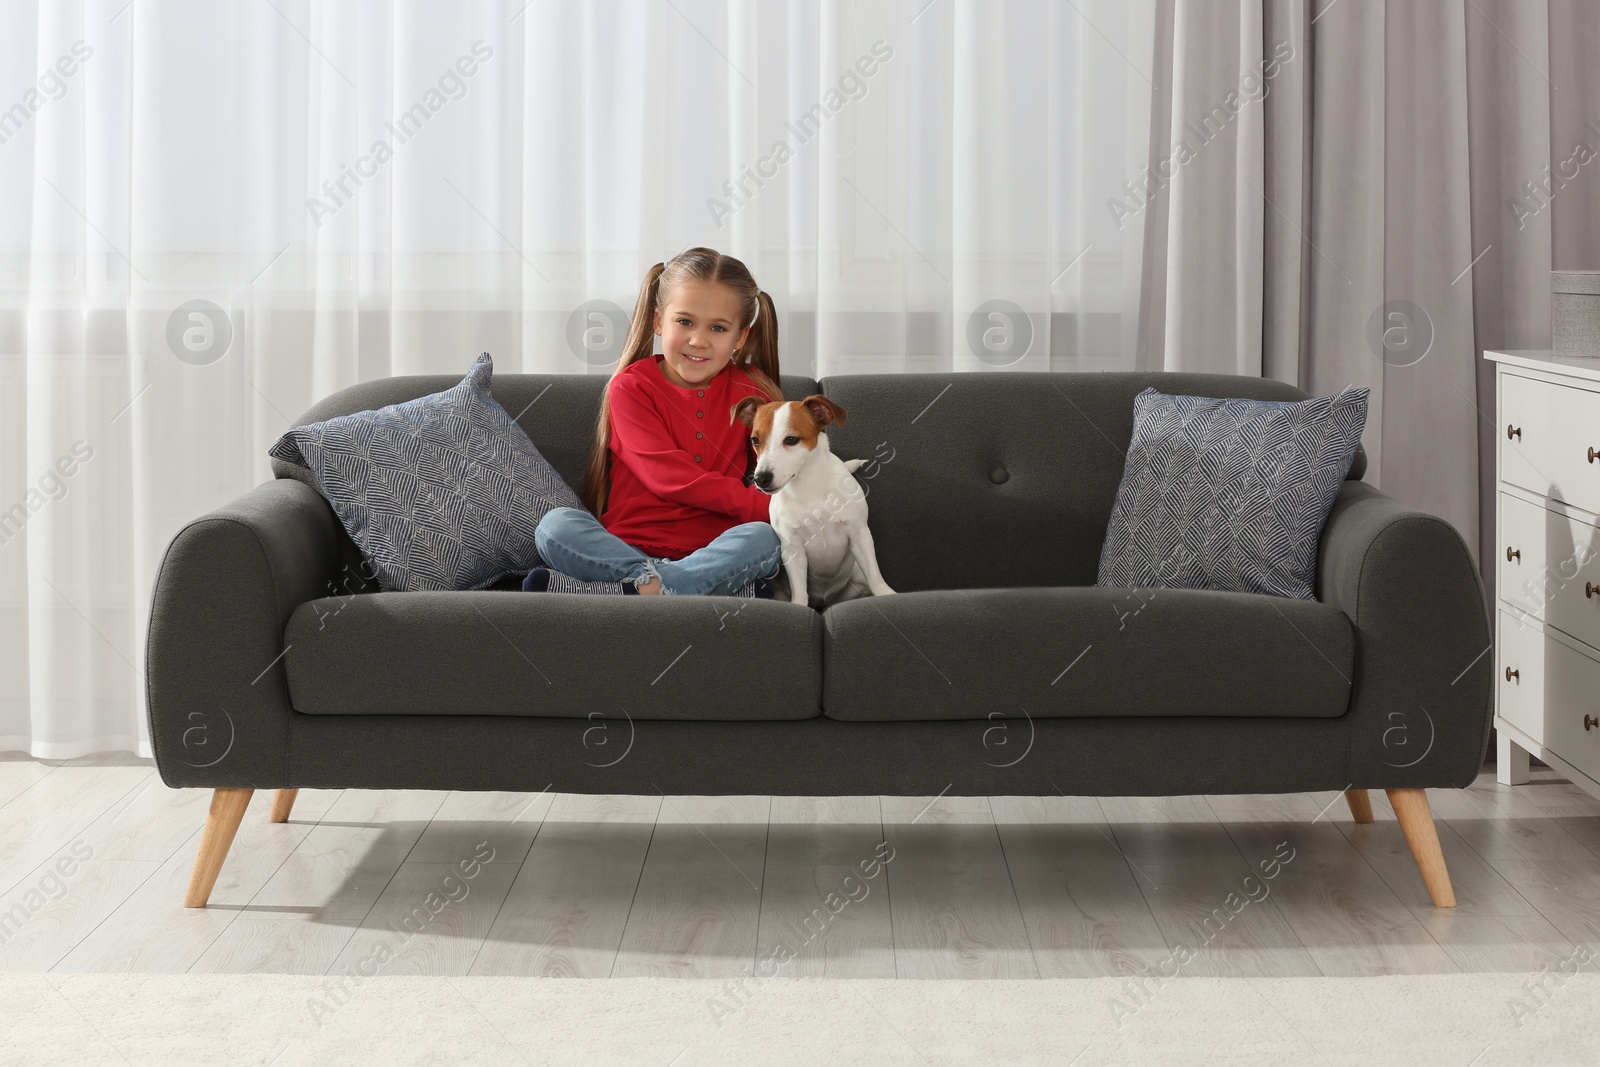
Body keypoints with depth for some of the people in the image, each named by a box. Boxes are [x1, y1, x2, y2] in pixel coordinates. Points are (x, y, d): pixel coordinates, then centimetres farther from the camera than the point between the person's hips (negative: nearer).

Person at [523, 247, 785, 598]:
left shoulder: (753, 392, 10)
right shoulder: (630, 387, 2)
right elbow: (669, 477, -10)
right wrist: (764, 505, -18)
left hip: (714, 553, 1)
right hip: (629, 546, 0)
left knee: (763, 538, -30)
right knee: (555, 525, -26)